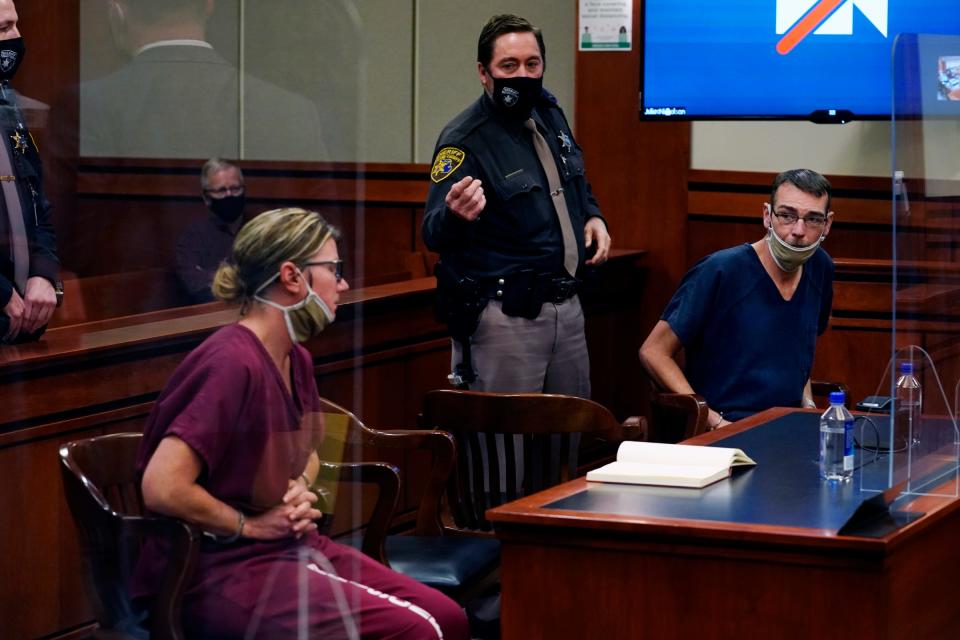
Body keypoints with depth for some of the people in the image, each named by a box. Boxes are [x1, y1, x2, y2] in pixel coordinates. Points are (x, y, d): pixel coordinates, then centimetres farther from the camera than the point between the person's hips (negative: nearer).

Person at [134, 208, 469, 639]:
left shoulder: (297, 361, 8)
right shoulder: (234, 362, -22)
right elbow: (162, 488, -29)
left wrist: (300, 490, 5)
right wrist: (250, 526, -14)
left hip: (289, 547, 9)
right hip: (219, 570, -9)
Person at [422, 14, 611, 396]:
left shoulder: (549, 114, 7)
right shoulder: (464, 141, -16)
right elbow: (434, 235, -26)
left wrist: (592, 217, 7)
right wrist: (456, 215, -48)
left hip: (566, 305, 7)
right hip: (505, 317, -7)